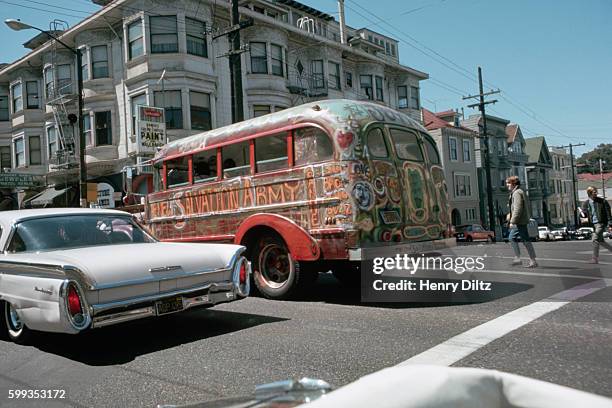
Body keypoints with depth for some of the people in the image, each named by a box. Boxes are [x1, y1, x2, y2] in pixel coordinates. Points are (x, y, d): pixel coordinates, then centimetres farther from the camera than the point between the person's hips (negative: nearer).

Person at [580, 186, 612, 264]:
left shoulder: (602, 201, -5)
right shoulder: (586, 203, 6)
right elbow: (584, 214, 9)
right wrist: (582, 214, -16)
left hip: (601, 223, -5)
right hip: (593, 224, 5)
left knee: (595, 239, -12)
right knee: (600, 241, 12)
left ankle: (595, 258, -6)